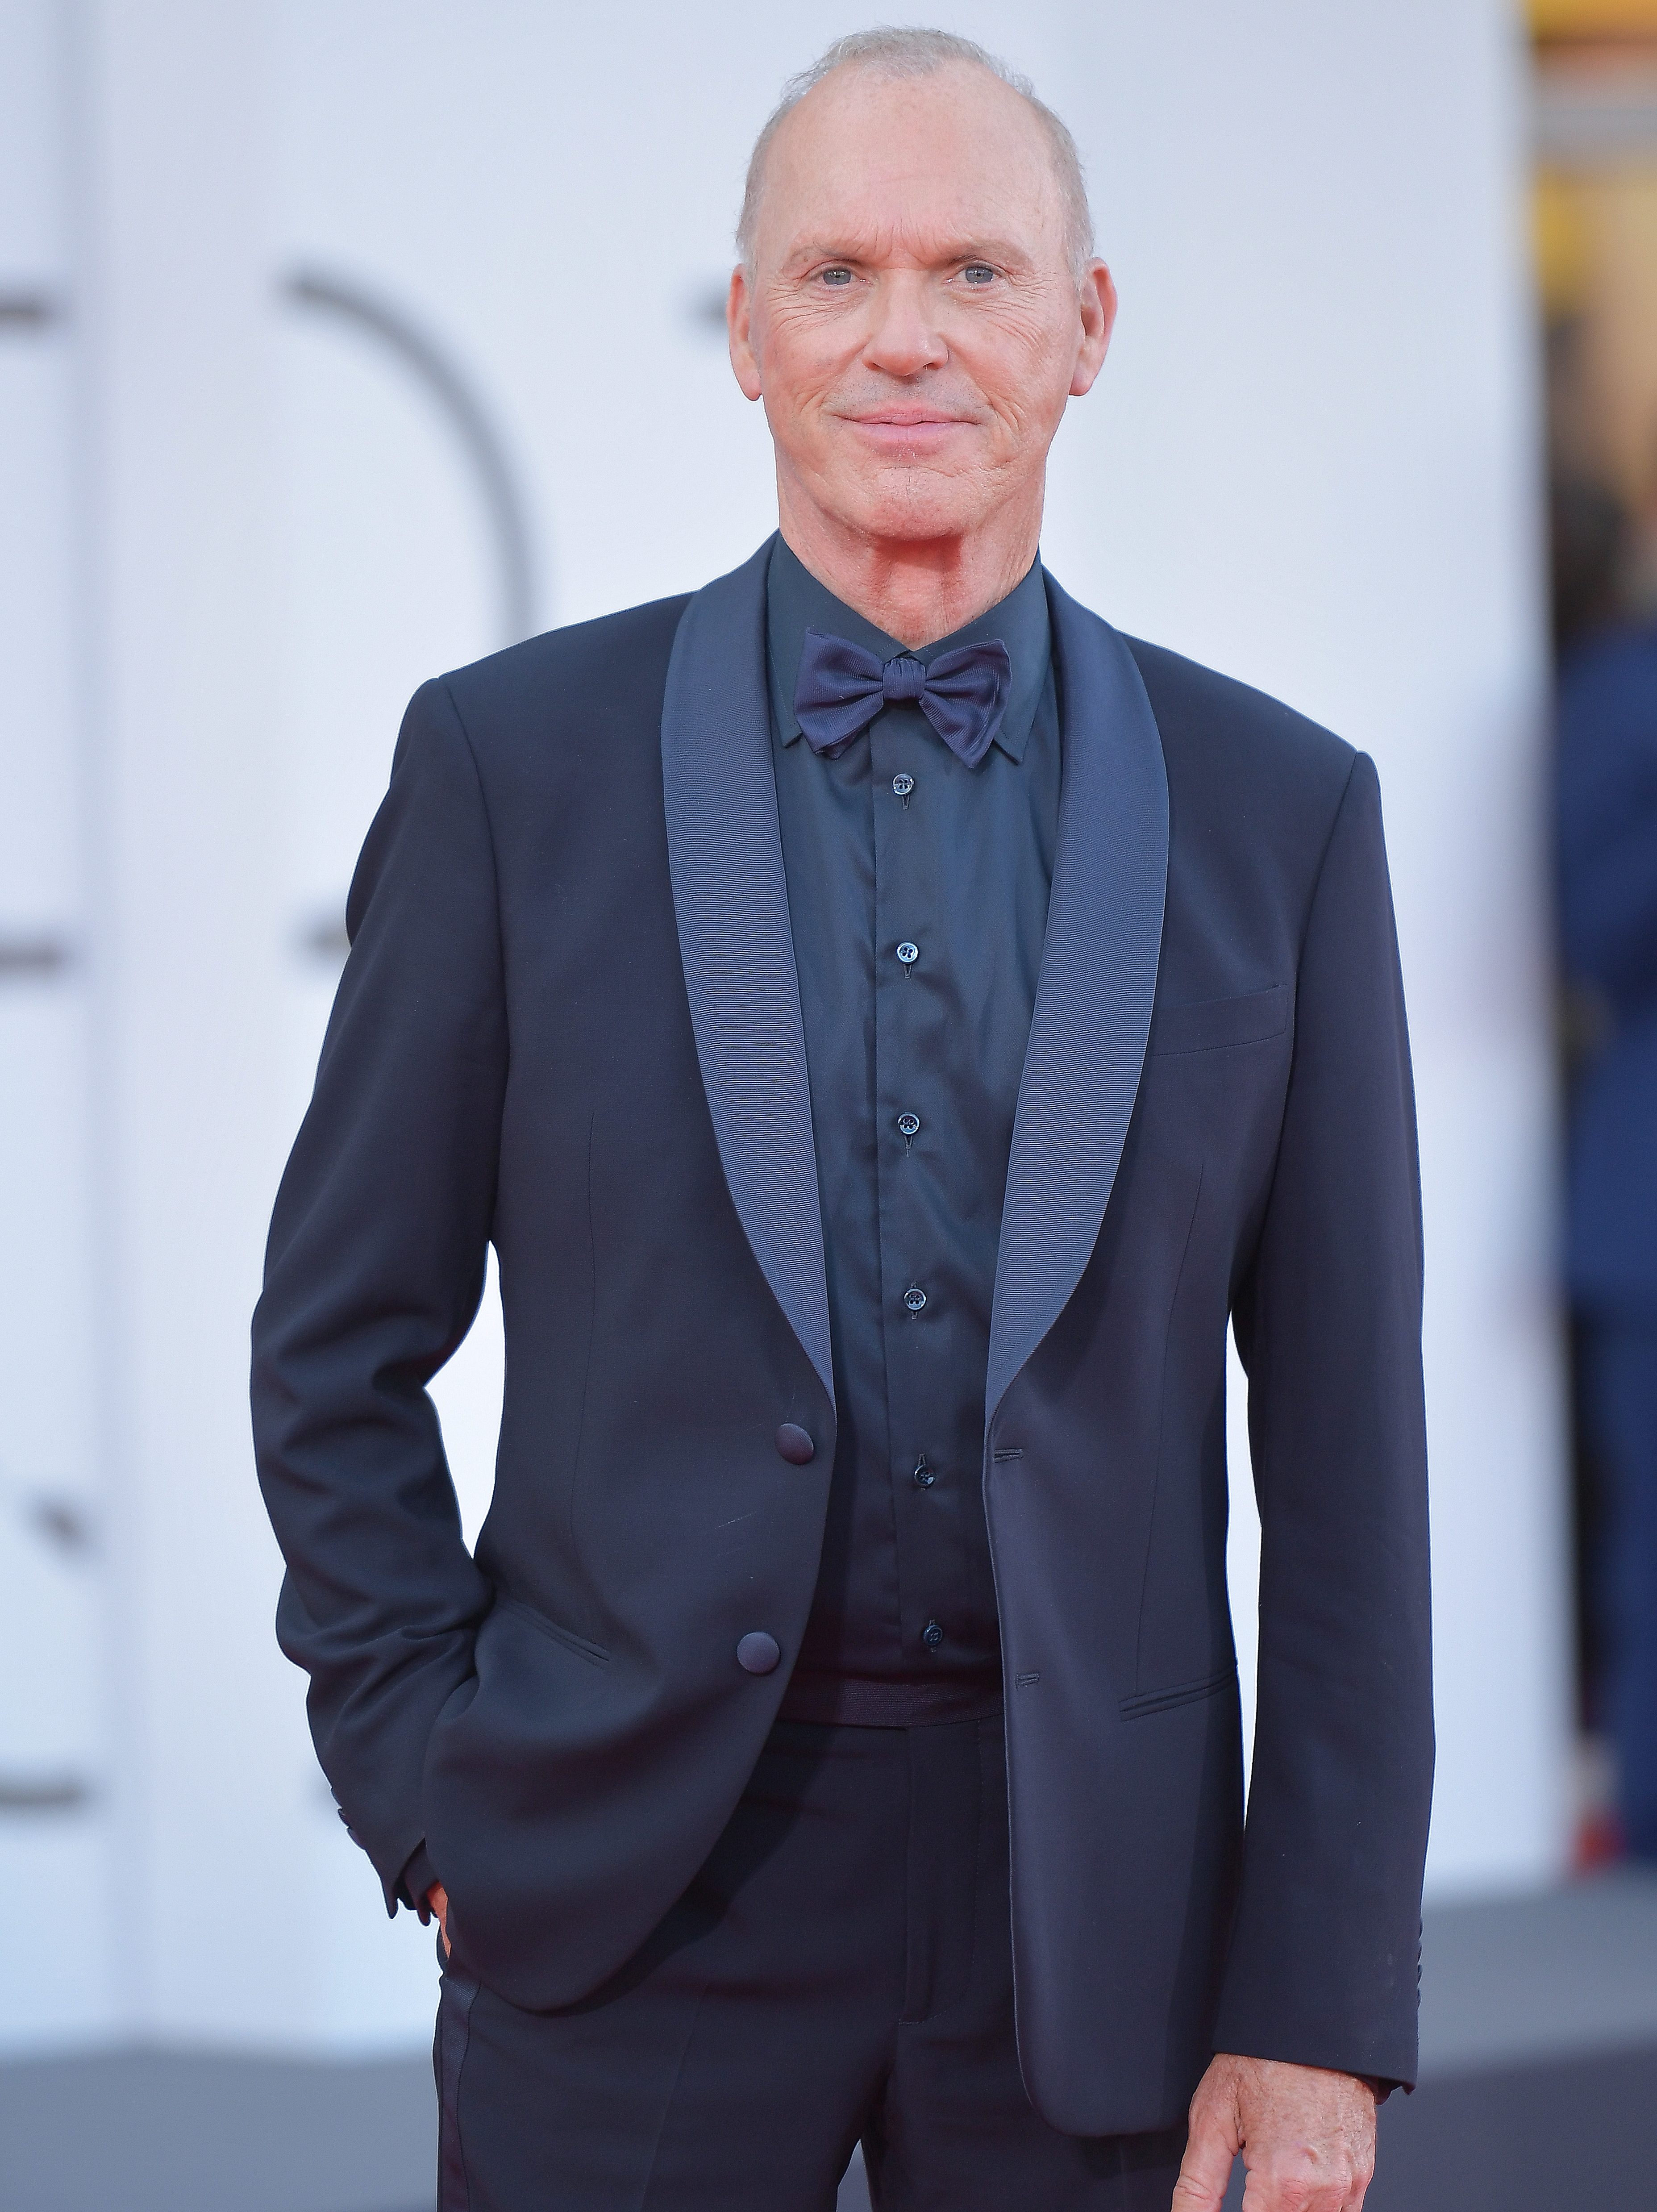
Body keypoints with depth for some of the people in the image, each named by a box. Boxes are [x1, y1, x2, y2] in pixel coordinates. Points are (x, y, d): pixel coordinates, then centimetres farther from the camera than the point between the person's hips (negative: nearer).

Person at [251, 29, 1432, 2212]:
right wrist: (435, 1805, -4)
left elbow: (1346, 1456, 2)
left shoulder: (1277, 814, 3)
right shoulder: (515, 764, 0)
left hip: (1081, 1880, 1)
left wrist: (1322, 2018, -3)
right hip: (634, 1891, -1)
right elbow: (341, 1350, 6)